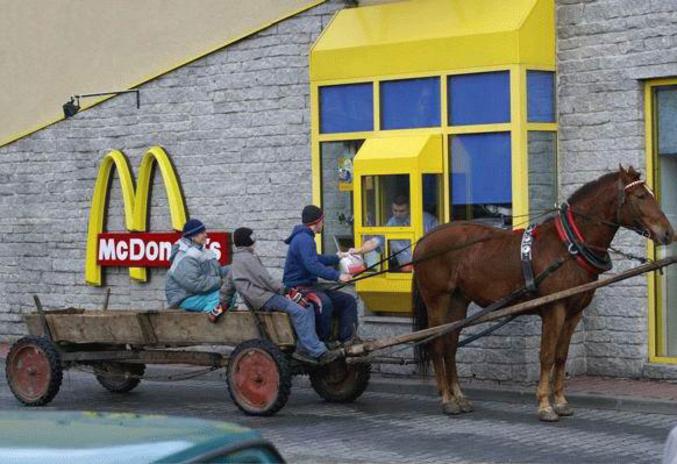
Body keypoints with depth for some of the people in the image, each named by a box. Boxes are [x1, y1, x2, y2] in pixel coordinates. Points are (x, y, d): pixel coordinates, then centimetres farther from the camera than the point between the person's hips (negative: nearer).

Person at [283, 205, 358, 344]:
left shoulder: (305, 238, 20)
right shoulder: (304, 239, -16)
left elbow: (315, 259, 37)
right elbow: (312, 265, -30)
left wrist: (336, 258, 47)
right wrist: (337, 276, -34)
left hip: (310, 286, 11)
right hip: (299, 289, -11)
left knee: (348, 301, 4)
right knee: (324, 303, -39)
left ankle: (347, 340, -6)